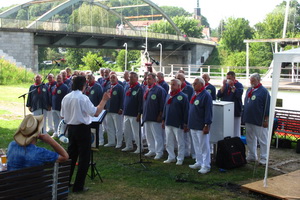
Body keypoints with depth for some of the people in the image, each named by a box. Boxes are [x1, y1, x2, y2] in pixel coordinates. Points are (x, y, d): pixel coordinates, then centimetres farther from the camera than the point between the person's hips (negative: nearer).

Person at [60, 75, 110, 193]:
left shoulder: (66, 98, 4)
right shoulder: (83, 98, -16)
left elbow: (63, 116, 10)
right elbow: (96, 113, -18)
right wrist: (104, 100, -11)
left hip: (71, 128, 7)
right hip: (83, 129, -7)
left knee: (71, 155, 17)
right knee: (84, 158, 3)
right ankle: (78, 186, 6)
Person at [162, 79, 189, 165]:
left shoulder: (183, 96, -8)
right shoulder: (169, 96, 13)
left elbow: (186, 111, -10)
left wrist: (185, 123, -13)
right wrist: (163, 120, 16)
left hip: (178, 124, -7)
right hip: (168, 123, 7)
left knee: (180, 142, 3)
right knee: (169, 142, 11)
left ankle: (180, 159, 12)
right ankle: (171, 157, 23)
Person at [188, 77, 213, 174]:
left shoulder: (206, 95, -15)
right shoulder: (195, 95, 12)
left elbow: (208, 111, -18)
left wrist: (207, 125, -21)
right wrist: (189, 123, 18)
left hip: (201, 126, -9)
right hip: (193, 126, 9)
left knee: (204, 146, -1)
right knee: (197, 146, 17)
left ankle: (206, 166, 6)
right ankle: (199, 162, 28)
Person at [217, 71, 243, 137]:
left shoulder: (239, 85, -2)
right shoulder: (226, 85, 11)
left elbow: (239, 95, -19)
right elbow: (218, 95, 1)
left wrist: (232, 86, -17)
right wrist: (224, 85, -7)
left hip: (235, 112, -5)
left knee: (235, 131, 1)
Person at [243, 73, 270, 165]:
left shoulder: (263, 91, -9)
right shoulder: (249, 90, 12)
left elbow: (267, 107, -11)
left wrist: (266, 120, -13)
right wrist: (245, 116, 16)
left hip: (259, 121, -7)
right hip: (248, 120, 8)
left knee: (262, 140, 1)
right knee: (250, 139, 15)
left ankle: (264, 158, 8)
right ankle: (252, 156, 27)